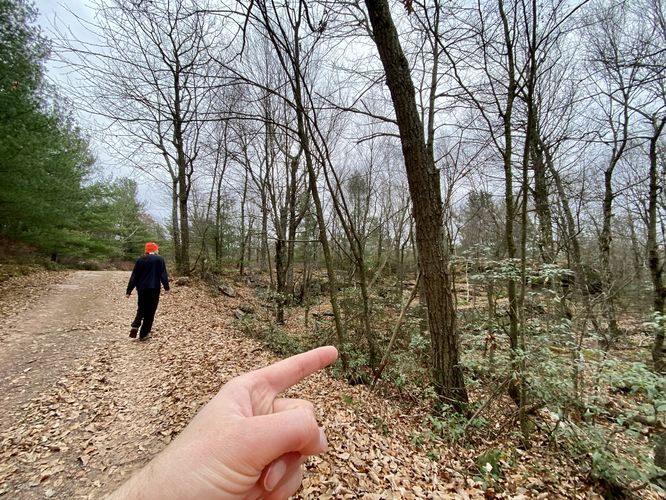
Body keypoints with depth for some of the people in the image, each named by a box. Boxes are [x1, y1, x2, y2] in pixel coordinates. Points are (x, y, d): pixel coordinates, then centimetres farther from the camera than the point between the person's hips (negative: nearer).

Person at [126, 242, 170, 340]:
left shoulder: (140, 259, 7)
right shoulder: (159, 259, -5)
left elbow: (134, 276, 7)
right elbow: (163, 274, -8)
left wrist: (129, 290, 10)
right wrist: (166, 287, -2)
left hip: (141, 288, 4)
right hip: (154, 288, -4)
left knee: (141, 308, 22)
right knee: (150, 311, 4)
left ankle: (135, 326, 0)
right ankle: (143, 334, 7)